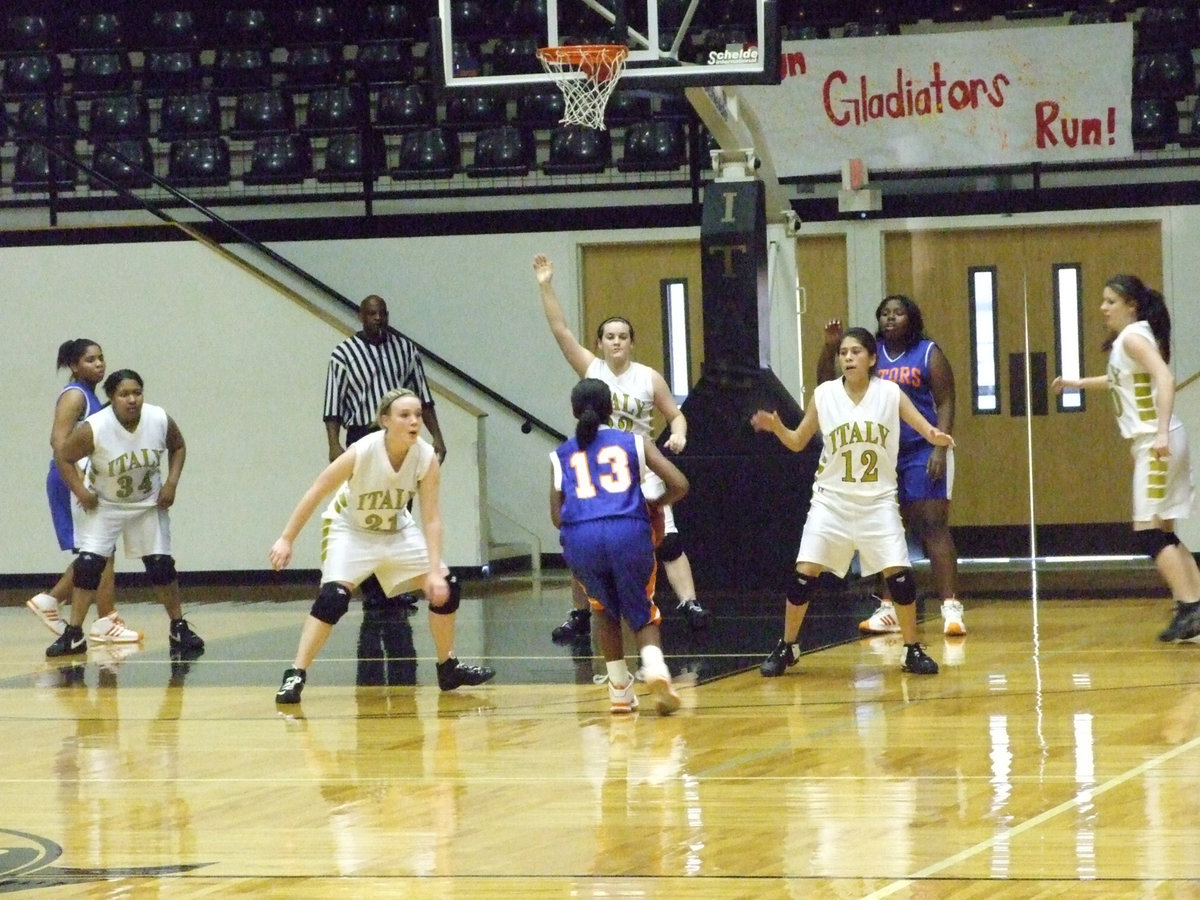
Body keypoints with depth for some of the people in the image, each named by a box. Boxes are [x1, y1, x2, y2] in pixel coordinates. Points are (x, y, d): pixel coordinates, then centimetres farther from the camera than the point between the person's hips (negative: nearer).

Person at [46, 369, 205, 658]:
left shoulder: (160, 420, -18)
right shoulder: (94, 429, -28)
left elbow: (178, 447, 2)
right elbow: (63, 456, -15)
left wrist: (172, 483, -8)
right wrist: (81, 492, -19)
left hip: (149, 504, 2)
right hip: (103, 505, -2)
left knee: (162, 566, 1)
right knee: (88, 564, -12)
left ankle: (179, 628, 16)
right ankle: (73, 634, -4)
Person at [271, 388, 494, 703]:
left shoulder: (426, 458, -22)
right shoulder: (362, 452, -31)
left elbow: (431, 519, -19)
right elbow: (316, 492, -21)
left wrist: (435, 571, -28)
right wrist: (286, 540, -19)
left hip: (397, 529, 4)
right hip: (350, 529, -4)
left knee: (445, 587, -2)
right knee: (333, 597, -24)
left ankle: (449, 669, 17)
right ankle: (295, 676, -18)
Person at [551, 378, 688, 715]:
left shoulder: (561, 455, 22)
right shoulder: (634, 443, 18)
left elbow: (557, 516, 15)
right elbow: (679, 485, 9)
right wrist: (656, 505, 29)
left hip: (580, 538, 1)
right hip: (629, 533, -1)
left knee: (605, 611, 27)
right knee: (642, 615, 17)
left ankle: (620, 690, 21)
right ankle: (654, 666, -13)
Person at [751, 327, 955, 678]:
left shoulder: (890, 394, -6)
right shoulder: (824, 395, -3)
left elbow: (927, 430, -6)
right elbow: (797, 442, 6)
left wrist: (937, 437, -30)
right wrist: (776, 427, -14)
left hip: (878, 501, -1)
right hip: (831, 500, 1)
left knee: (898, 572, -9)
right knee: (805, 571, -6)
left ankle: (913, 651, 4)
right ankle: (786, 647, 10)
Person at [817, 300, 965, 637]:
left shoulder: (928, 354, -1)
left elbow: (946, 404, -5)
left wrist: (940, 449, -16)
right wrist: (830, 347, -6)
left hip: (922, 453, -5)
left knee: (933, 526, -10)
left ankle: (951, 608, -13)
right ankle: (888, 609, 17)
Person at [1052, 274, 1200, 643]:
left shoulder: (1133, 337, -11)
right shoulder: (1126, 340, 17)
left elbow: (1164, 377, -26)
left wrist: (1162, 432, -35)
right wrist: (1078, 383, 39)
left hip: (1156, 442, -10)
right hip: (1151, 443, 10)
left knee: (1148, 531, -11)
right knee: (1163, 534, 11)